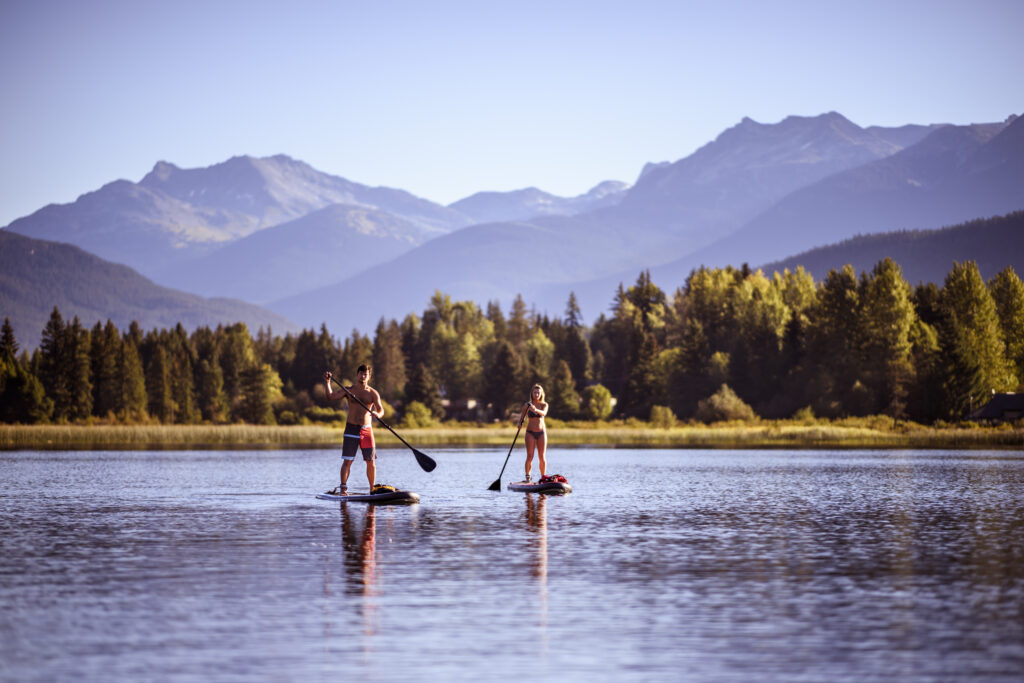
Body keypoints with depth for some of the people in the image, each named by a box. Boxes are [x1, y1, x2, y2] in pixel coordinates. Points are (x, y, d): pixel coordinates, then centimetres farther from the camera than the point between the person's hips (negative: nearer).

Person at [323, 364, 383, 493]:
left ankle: (372, 489, 12)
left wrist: (377, 414, -26)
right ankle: (343, 488, -5)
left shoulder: (373, 393, 5)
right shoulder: (349, 390, 4)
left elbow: (381, 409, -3)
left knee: (371, 462, 3)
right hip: (351, 429, -1)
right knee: (347, 461, -7)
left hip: (367, 429, 2)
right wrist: (327, 383, -19)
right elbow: (331, 397, -6)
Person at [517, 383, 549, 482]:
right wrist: (520, 423, -18)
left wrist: (536, 410, -40)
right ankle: (527, 477, 1)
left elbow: (544, 413, -20)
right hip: (530, 433, -1)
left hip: (541, 433, 1)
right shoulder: (527, 405, 0)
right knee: (530, 457, -8)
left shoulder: (544, 405, 1)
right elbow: (522, 418, 4)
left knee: (542, 457, 0)